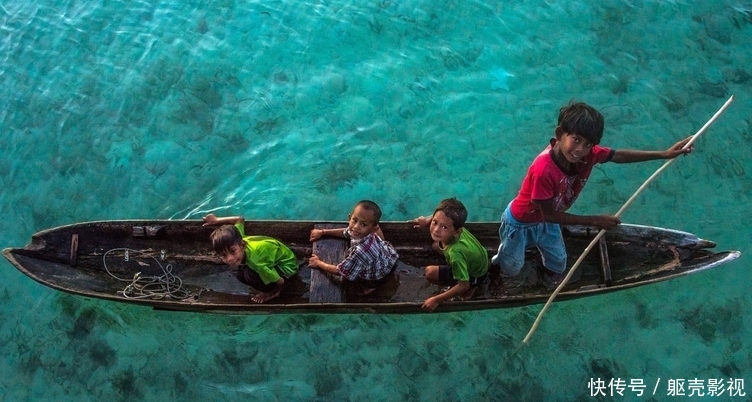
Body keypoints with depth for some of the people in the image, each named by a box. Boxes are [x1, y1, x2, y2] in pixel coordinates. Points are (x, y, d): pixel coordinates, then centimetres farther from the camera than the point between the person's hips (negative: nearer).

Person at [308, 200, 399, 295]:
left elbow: (340, 271, -29)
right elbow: (345, 232, 2)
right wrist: (322, 232, 2)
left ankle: (369, 286, 13)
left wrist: (318, 263, -15)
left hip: (379, 278, -7)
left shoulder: (359, 252, -47)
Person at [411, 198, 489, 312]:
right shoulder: (454, 226, -28)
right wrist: (428, 220, -1)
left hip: (475, 276, -6)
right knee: (436, 245, 16)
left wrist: (436, 300, -28)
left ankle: (471, 287, 8)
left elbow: (464, 285, -34)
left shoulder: (455, 253, -46)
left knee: (430, 273, -10)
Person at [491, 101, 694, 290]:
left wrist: (664, 154, -12)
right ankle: (494, 266, 55)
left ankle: (546, 267, 60)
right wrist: (595, 221, -30)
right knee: (512, 267, 21)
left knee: (558, 263, 25)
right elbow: (550, 215, -34)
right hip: (520, 222, -6)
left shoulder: (589, 154, -26)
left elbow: (619, 155, -8)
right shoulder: (543, 170, -45)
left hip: (547, 222, 6)